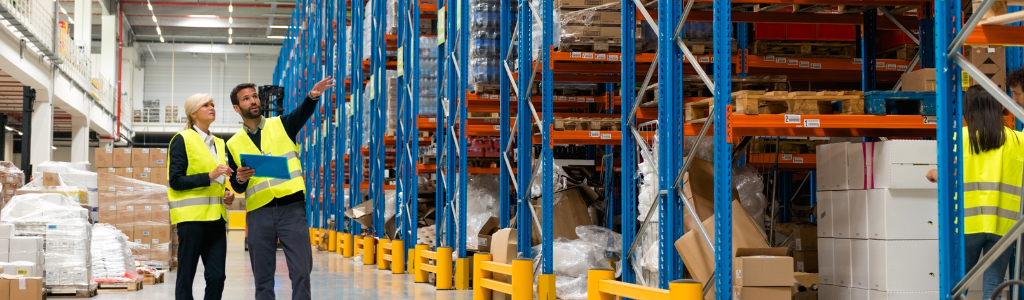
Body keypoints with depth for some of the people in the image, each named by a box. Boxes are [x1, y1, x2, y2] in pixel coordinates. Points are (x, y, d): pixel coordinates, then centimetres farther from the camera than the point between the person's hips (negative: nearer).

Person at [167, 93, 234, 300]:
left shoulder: (218, 143, 19)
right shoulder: (182, 140, -2)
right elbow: (175, 181, -10)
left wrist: (226, 194, 8)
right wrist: (209, 176, -19)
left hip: (215, 217, 6)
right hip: (192, 216, -6)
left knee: (217, 275, 0)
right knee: (186, 275, -2)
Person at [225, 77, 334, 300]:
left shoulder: (282, 125, 8)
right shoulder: (234, 144, 12)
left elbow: (303, 113, -14)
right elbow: (237, 187, 15)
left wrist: (313, 95, -36)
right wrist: (240, 179, -9)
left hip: (292, 208, -2)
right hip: (259, 213, 2)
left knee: (301, 271, -5)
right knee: (262, 275, 6)